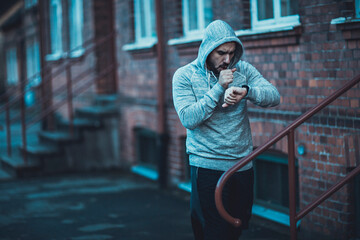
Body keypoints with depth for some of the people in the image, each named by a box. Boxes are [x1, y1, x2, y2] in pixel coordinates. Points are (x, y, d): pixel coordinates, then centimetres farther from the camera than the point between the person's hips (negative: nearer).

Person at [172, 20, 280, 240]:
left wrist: (245, 91, -26)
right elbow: (188, 119, -15)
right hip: (208, 166, -4)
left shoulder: (243, 69, 4)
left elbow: (274, 96, -7)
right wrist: (219, 88, -20)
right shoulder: (185, 75, -4)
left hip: (242, 165, 4)